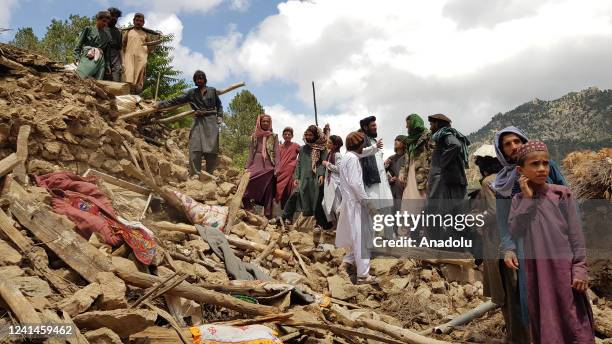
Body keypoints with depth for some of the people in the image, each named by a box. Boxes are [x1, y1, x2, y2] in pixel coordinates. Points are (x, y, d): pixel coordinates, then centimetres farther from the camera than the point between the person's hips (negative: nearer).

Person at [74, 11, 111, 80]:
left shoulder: (106, 36, 20)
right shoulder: (88, 29, 12)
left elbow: (106, 52, 22)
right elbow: (79, 44, 8)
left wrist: (108, 65, 14)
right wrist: (77, 57, -3)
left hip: (100, 61, 3)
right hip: (87, 58, -3)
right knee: (81, 77, -18)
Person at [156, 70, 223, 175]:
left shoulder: (212, 91, 12)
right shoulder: (191, 93, 12)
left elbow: (219, 105, 19)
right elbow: (176, 100, 8)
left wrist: (220, 116, 3)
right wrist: (161, 105, 1)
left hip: (211, 121, -1)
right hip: (198, 122, 1)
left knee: (211, 150, -6)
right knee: (195, 149, -11)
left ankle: (209, 175, 2)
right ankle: (195, 175, -10)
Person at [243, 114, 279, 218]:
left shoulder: (274, 136, 7)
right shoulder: (254, 136, 12)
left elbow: (276, 153, 2)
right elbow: (251, 153, 11)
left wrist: (276, 168, -8)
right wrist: (247, 167, 5)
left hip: (268, 167, -1)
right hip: (256, 166, 1)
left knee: (268, 191, 0)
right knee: (252, 188, -8)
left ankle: (267, 215, 3)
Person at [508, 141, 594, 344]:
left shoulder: (562, 194, -4)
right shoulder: (519, 200, 2)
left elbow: (576, 235, -2)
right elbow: (515, 232, -11)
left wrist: (579, 269, -8)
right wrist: (527, 198, -12)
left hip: (562, 266, -2)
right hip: (535, 269, 2)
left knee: (571, 318, 4)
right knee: (544, 320, 11)